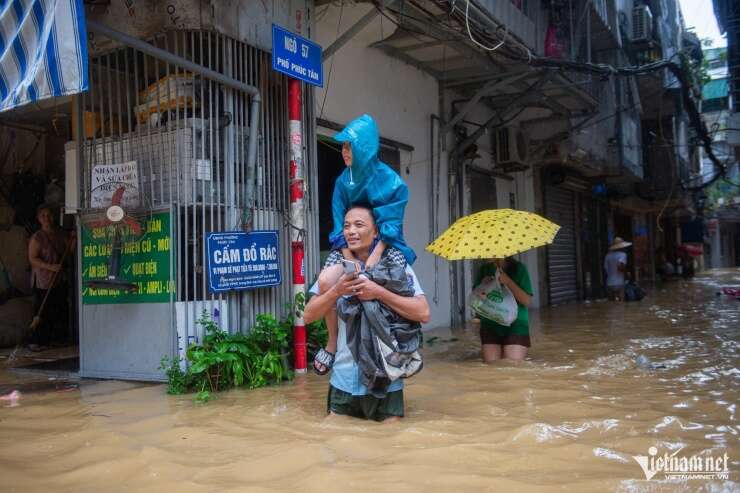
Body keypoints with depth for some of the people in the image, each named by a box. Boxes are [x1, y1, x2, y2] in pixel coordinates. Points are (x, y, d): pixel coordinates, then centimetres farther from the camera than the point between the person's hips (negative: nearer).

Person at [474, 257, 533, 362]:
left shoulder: (518, 268, -4)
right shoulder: (484, 270, 4)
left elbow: (527, 301, -9)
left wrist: (508, 282, -19)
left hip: (515, 325, -2)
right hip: (490, 325, 2)